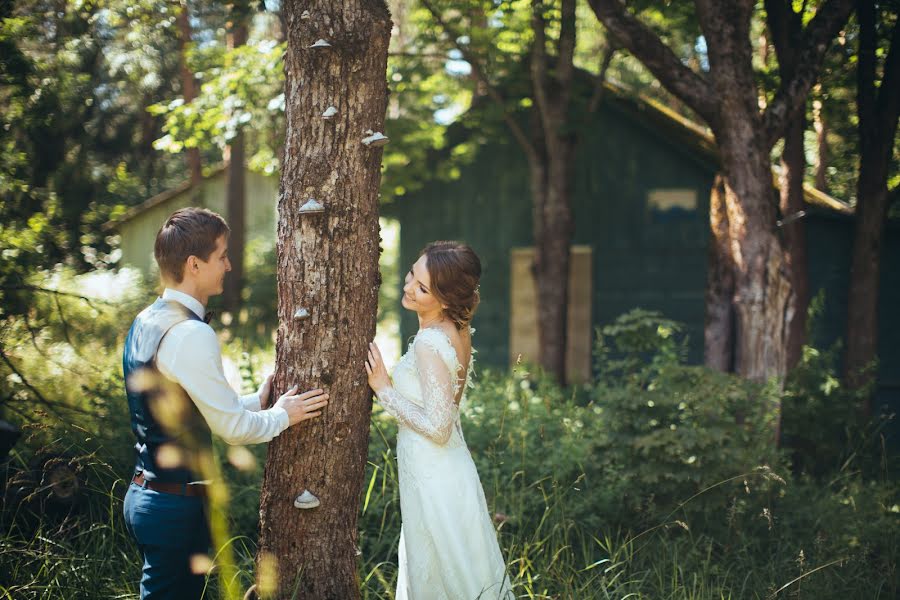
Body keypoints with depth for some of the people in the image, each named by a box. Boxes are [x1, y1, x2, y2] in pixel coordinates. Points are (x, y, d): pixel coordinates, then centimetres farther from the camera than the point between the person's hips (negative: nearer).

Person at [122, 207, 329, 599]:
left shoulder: (146, 323, 9)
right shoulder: (191, 334, -21)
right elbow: (232, 427, -16)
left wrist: (257, 401, 14)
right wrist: (281, 416, 1)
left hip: (145, 491, 10)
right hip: (177, 504, -10)